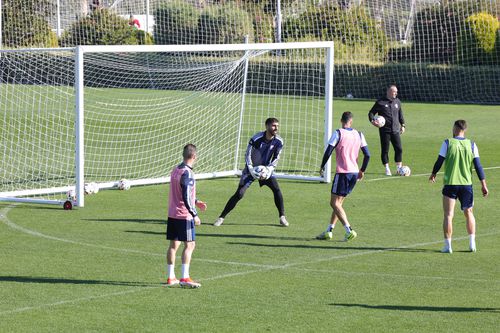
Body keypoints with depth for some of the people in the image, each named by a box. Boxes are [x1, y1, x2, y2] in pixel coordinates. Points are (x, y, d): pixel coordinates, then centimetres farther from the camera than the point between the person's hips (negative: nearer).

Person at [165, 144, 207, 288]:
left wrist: (196, 202, 23)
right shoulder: (187, 173, -17)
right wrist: (194, 215, -18)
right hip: (184, 215, -9)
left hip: (172, 214, 9)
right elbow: (186, 197, -22)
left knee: (173, 244, 12)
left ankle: (171, 277, 15)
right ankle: (184, 278, -11)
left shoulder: (175, 170, 11)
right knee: (189, 245, -5)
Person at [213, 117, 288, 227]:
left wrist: (269, 169, -20)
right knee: (239, 194, -11)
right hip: (252, 169, -3)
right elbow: (247, 155, -17)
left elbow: (276, 158, -4)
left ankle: (282, 217, 0)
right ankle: (221, 217, -2)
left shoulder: (278, 141, -13)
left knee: (277, 189, -16)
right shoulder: (256, 139, -24)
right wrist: (251, 170, -27)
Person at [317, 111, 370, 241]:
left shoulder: (338, 133, -7)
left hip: (342, 173, -6)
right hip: (354, 173, 6)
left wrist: (322, 167, 4)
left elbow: (328, 152, -11)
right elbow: (367, 155, 7)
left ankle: (349, 230, -17)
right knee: (338, 202, 16)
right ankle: (329, 231, 17)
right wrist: (362, 171, 20)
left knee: (335, 203, -3)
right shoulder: (359, 135, 8)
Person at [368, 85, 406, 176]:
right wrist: (372, 120, -17)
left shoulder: (397, 101, 12)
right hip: (385, 130, -4)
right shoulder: (381, 102, -3)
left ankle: (399, 168, 9)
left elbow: (400, 114, 24)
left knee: (399, 149, -1)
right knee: (385, 150, -1)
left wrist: (402, 125, 19)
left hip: (396, 130, 4)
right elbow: (371, 112, 1)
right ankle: (387, 169, 8)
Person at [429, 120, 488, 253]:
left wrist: (433, 174, 15)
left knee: (448, 215, 3)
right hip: (466, 184, 2)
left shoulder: (447, 143, -6)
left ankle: (447, 246, 0)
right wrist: (483, 184, 5)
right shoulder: (472, 145, 0)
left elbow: (439, 161, -4)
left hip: (450, 184, -2)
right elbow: (478, 165, 0)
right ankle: (472, 243, 10)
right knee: (468, 213, 17)